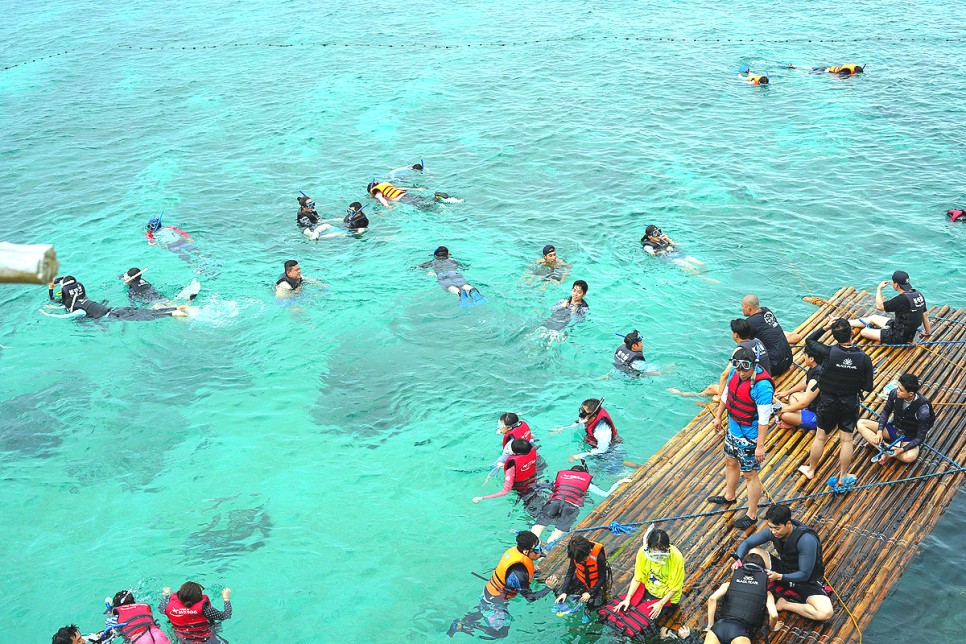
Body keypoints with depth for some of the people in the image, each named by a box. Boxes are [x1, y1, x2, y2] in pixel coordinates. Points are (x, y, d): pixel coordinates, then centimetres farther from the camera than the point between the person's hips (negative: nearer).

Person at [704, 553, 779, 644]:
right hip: (741, 631, -2)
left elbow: (712, 599, 6)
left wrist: (710, 625, 13)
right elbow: (774, 615, 4)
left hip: (720, 625, 2)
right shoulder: (766, 593, 18)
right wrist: (772, 627, 26)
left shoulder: (729, 584, 22)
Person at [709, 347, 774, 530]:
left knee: (750, 474, 5)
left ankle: (752, 515, 20)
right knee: (730, 462, 27)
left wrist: (760, 446, -26)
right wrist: (718, 416, 19)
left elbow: (764, 419, -27)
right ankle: (729, 496, 52)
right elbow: (726, 394, 11)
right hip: (732, 429, 8)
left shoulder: (762, 386, -31)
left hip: (749, 437, -8)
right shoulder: (735, 372, -8)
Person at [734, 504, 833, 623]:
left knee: (825, 613, -32)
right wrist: (738, 560, -24)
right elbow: (746, 543, -4)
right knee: (753, 552, -14)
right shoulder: (771, 530, -15)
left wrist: (779, 577, -37)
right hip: (785, 570, 5)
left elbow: (804, 575, -25)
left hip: (808, 581, -5)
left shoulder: (807, 540, -31)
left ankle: (784, 604, -11)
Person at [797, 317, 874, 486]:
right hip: (850, 403, 1)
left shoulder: (829, 353, -22)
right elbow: (868, 387, -9)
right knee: (846, 440, 14)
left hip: (827, 402, -1)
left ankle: (811, 470, 34)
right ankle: (843, 477, 26)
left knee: (820, 437, 16)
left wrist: (825, 327, -7)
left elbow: (809, 340, -4)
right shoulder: (864, 358, -17)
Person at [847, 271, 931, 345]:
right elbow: (925, 315, 5)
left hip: (899, 337, -9)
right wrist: (928, 332, 18)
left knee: (864, 332, -4)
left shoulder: (902, 299, -30)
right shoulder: (918, 295, -5)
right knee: (873, 318, 21)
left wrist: (879, 288, -6)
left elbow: (879, 306, -19)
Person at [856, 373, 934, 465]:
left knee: (910, 457, -40)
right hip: (893, 429, 6)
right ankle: (884, 447, -29)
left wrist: (902, 449, -30)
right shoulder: (894, 393, -16)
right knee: (861, 424, -13)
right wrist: (879, 431, -10)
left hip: (909, 439, -5)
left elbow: (920, 437, -20)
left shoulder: (923, 409, -28)